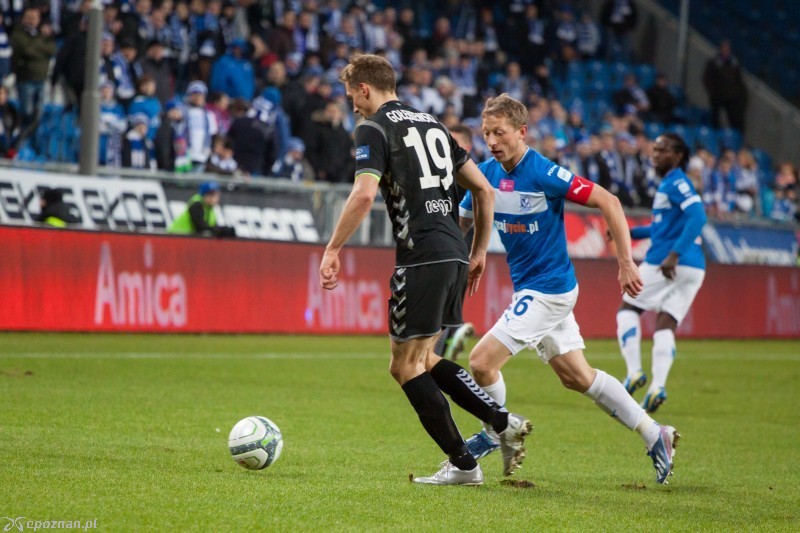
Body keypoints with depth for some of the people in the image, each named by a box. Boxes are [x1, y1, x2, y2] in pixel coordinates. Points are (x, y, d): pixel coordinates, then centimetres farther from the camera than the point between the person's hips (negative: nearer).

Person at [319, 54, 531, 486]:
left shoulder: (374, 129, -3)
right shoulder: (431, 124, 20)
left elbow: (364, 194, -19)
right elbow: (483, 188, 21)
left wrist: (333, 249, -13)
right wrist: (480, 251, 25)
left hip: (422, 258, -8)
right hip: (455, 255, 8)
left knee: (406, 366, 1)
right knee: (422, 361, 19)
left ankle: (462, 464, 0)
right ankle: (504, 423, 9)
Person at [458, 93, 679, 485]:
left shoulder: (544, 174, -20)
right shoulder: (486, 174, 1)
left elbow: (608, 202, -18)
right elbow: (461, 221, 14)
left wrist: (626, 263, -19)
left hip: (548, 288, -8)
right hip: (529, 288, 8)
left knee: (482, 361, -12)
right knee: (576, 376, 15)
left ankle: (495, 435, 14)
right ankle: (654, 435, 26)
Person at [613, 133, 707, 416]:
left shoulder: (676, 182, -9)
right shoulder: (668, 183, 20)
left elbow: (697, 216, -23)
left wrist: (674, 255, -29)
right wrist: (629, 233, 23)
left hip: (665, 264, -8)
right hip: (694, 268, 8)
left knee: (627, 310, 7)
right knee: (665, 326, 4)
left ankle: (634, 371, -4)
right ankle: (658, 385, -11)